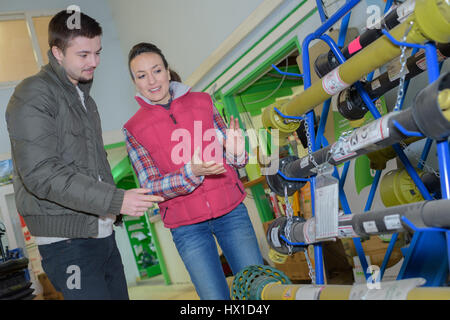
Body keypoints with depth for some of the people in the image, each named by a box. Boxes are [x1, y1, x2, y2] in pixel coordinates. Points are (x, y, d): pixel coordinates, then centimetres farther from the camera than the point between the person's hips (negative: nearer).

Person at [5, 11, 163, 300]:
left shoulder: (84, 97, 18)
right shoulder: (34, 96, -11)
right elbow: (41, 174, -21)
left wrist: (116, 209, 14)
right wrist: (116, 201, -26)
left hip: (104, 233, 8)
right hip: (68, 241, -8)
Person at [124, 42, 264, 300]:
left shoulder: (202, 102, 4)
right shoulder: (134, 129, 0)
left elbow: (229, 157, 9)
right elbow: (151, 186, -7)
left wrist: (235, 154, -16)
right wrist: (192, 172, -24)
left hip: (230, 211, 2)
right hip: (187, 227, -1)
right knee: (216, 296, -1)